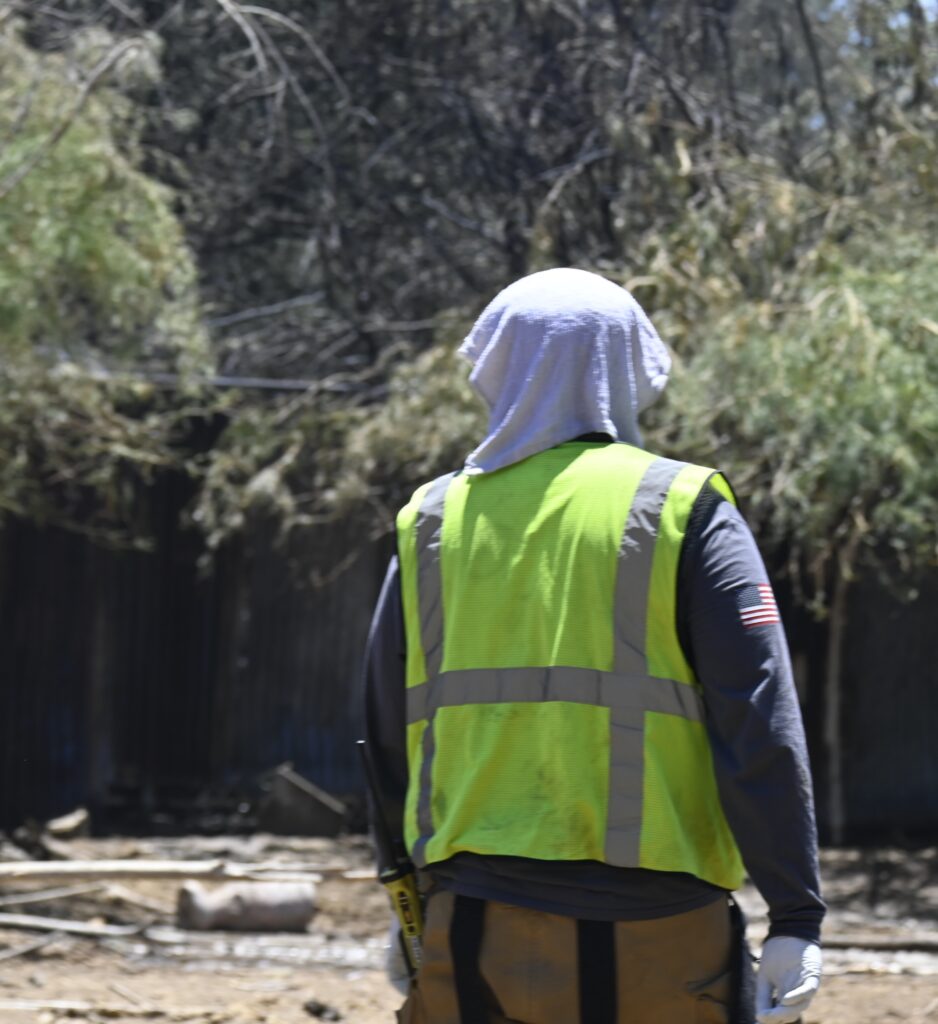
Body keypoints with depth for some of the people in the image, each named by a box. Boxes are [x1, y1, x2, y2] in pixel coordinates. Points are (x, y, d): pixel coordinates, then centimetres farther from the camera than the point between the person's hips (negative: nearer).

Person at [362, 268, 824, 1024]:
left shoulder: (431, 522, 9)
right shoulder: (683, 511, -2)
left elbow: (390, 734, 15)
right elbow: (759, 726, -8)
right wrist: (797, 916, -6)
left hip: (475, 936, 3)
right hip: (650, 933, -3)